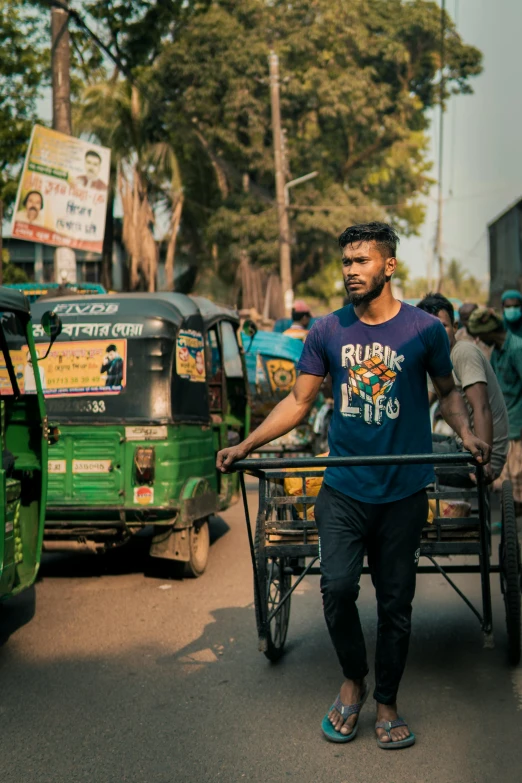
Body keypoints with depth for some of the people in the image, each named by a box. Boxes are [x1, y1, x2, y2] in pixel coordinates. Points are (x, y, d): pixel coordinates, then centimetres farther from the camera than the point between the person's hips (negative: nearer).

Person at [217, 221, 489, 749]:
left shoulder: (424, 329, -1)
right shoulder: (327, 331, 2)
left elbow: (447, 392, 12)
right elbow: (299, 400, 7)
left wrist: (467, 434, -8)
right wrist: (246, 445, -2)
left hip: (404, 490, -1)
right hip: (344, 488, 1)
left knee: (395, 601, 6)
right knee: (337, 587, -9)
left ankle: (386, 703, 25)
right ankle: (352, 681, 19)